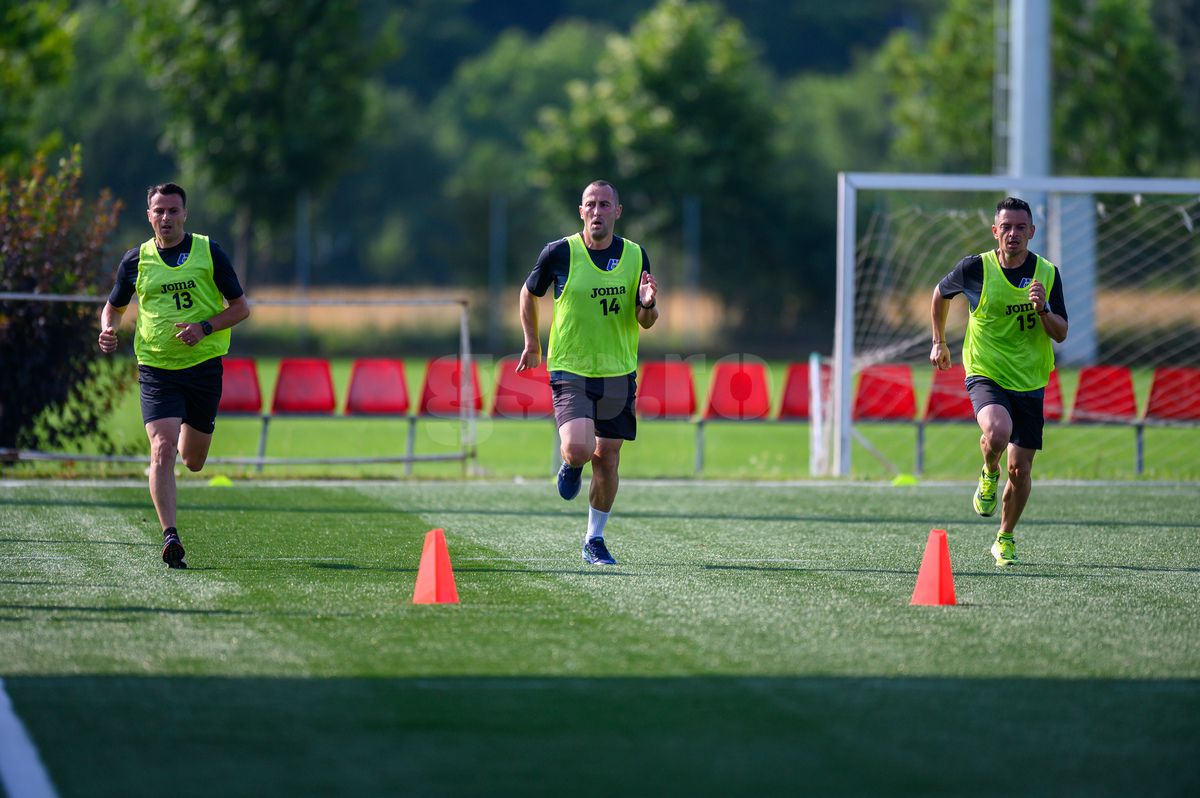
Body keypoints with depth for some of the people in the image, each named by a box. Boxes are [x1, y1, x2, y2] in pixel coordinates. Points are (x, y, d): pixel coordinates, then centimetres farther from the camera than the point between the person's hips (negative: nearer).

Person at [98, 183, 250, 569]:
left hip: (203, 364, 1)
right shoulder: (136, 260, 3)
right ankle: (170, 537, -21)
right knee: (162, 449, -19)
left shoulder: (209, 252, -1)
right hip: (156, 369, 0)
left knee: (193, 462, 12)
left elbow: (240, 307, 3)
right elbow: (113, 306, 18)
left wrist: (204, 327, -14)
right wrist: (108, 331, -5)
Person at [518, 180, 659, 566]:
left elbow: (646, 322, 6)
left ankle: (594, 540, 23)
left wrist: (647, 305, -16)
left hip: (618, 373, 3)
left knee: (607, 460, 6)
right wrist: (532, 343, 13)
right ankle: (571, 467, 17)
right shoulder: (559, 253, -7)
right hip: (570, 370, -3)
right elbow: (529, 292, 12)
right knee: (579, 448, -22)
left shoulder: (635, 256, 1)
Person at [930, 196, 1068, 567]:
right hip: (985, 374, -2)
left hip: (1030, 382, 2)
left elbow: (1061, 334, -1)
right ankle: (989, 474, 1)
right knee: (998, 431, -33)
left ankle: (1005, 538, 26)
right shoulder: (975, 268, -7)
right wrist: (939, 342, 21)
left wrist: (1042, 309, -21)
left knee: (1020, 469, 3)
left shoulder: (1047, 274, -1)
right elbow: (941, 293, 14)